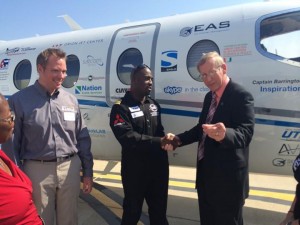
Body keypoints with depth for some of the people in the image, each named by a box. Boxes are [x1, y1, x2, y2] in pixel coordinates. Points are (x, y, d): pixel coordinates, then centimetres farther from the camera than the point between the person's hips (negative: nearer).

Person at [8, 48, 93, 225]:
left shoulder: (71, 100, 4)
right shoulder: (19, 100, -7)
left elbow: (83, 138, 8)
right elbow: (12, 142, -3)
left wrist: (88, 171, 7)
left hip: (70, 168, 3)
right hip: (37, 170, -3)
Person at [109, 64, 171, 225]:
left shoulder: (154, 104, 12)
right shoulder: (121, 107, -11)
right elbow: (128, 137, -23)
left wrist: (167, 140, -6)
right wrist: (159, 142, -26)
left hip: (159, 166, 6)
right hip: (135, 169, -6)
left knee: (159, 211, 20)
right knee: (132, 212, 13)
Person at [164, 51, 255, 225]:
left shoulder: (241, 95, -16)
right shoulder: (209, 97, 10)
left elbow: (246, 133, -27)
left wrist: (224, 134, -48)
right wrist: (178, 139, 2)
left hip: (228, 178, -8)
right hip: (206, 174, 8)